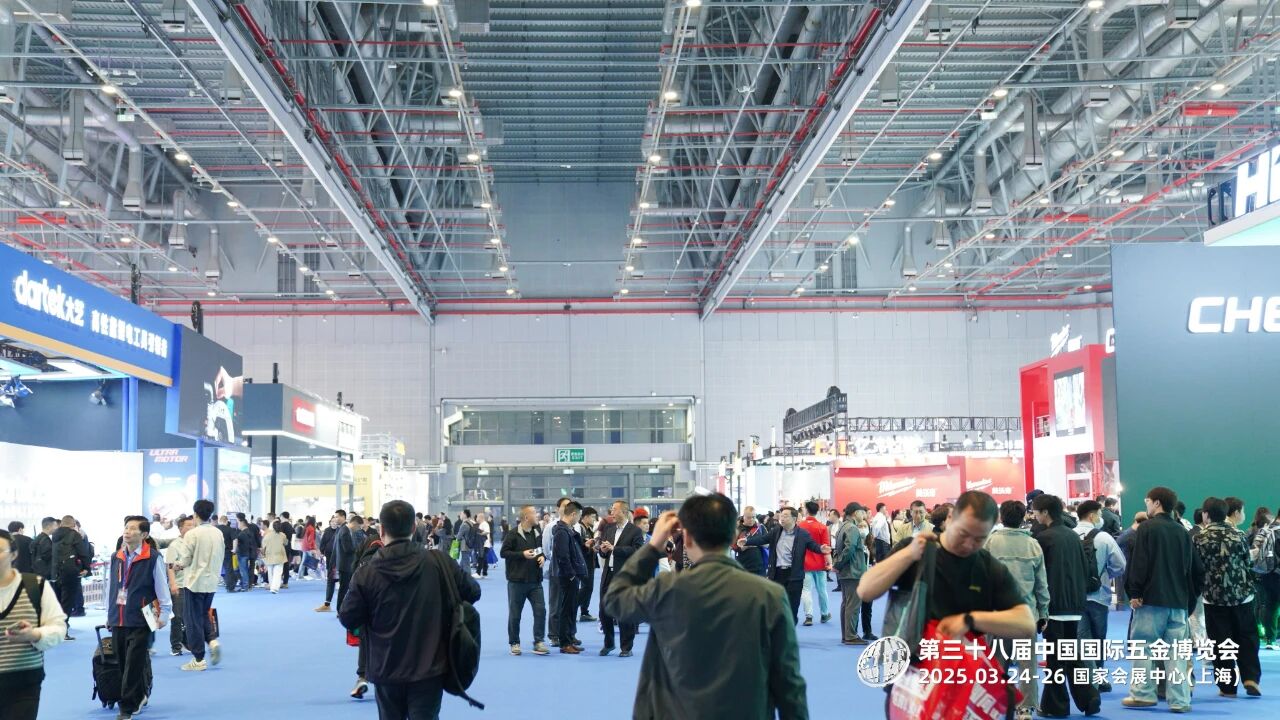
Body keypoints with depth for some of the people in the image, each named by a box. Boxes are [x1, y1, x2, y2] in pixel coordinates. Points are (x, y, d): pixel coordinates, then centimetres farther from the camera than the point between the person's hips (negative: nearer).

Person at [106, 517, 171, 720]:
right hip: (118, 620, 6)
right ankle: (139, 697, 28)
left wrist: (163, 615, -4)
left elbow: (162, 588, -4)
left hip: (140, 621, -6)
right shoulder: (116, 558, 9)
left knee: (134, 665, -6)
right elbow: (110, 587, 15)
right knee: (123, 663, 11)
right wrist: (109, 614, 16)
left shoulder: (153, 558, -8)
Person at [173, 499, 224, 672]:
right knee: (204, 614, 22)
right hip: (212, 582, 6)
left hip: (194, 582, -5)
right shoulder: (218, 533, 2)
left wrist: (178, 564, 9)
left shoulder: (192, 534, -15)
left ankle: (198, 659, 7)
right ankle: (212, 640, -2)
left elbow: (185, 560, -12)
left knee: (193, 619, 4)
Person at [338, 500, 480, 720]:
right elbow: (473, 592, 0)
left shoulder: (367, 574, -11)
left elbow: (348, 618, -3)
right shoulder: (439, 562, -9)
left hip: (386, 670, 1)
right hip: (429, 667, -1)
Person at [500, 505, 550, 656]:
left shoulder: (538, 534, 10)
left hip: (535, 581, 5)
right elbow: (503, 552, -12)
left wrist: (543, 556, 1)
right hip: (517, 581, -5)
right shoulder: (513, 535, -9)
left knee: (540, 610, -3)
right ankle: (514, 643, 16)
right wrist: (522, 554, -19)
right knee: (515, 614, 5)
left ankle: (539, 642, 4)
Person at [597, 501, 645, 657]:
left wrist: (614, 549, -20)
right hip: (608, 574, 6)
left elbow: (637, 551, -18)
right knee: (604, 611, 9)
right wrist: (603, 550, -5)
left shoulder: (635, 531, -6)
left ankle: (627, 647, 12)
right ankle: (608, 643, 26)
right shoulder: (609, 529, 14)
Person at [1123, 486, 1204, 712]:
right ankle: (1179, 700, 3)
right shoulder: (1182, 531, 11)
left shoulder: (1146, 528, -6)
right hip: (1178, 601, 5)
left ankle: (1142, 695, 4)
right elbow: (1196, 568, 14)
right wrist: (1190, 596, 20)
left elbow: (1138, 563, -12)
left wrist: (1134, 592, -8)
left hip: (1151, 599, -5)